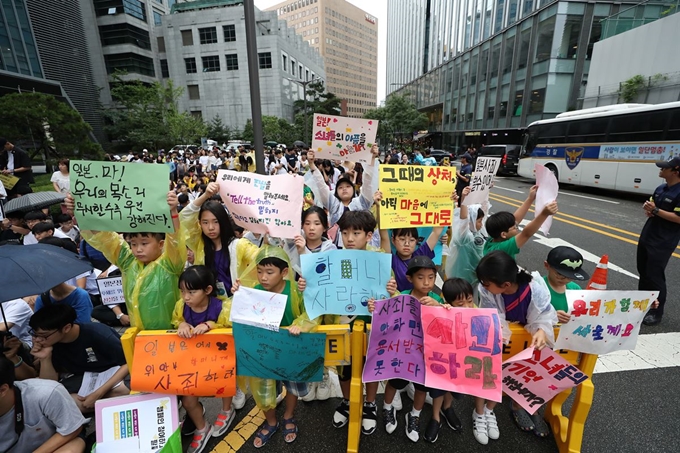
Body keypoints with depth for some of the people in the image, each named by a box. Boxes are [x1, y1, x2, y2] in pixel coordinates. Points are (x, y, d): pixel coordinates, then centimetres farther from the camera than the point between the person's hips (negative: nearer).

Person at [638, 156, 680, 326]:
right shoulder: (660, 189, 9)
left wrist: (656, 211, -23)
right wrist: (647, 209, -4)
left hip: (663, 242, -8)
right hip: (646, 236, 8)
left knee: (655, 276, -5)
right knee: (643, 271, 18)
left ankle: (656, 312, 8)